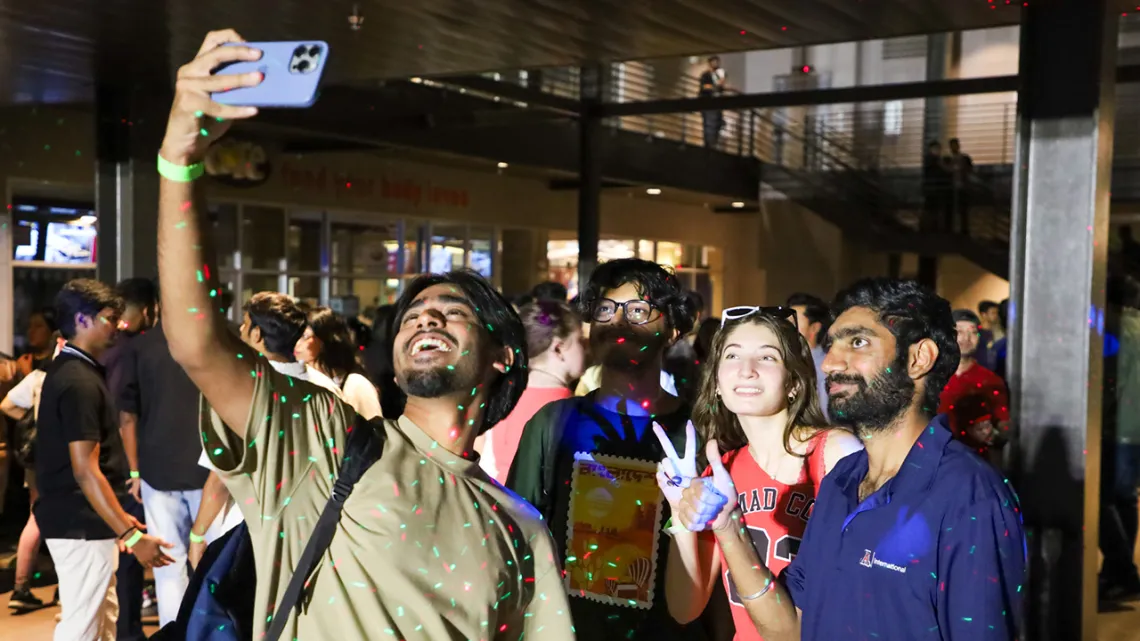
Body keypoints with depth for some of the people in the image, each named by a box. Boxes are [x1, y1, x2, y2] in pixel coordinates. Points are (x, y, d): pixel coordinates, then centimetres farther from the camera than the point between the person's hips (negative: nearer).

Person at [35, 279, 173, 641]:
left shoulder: (70, 370, 12)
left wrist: (121, 519, 20)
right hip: (82, 524, -10)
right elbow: (86, 472, -23)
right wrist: (132, 535, -24)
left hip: (81, 519, 10)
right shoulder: (79, 382, -19)